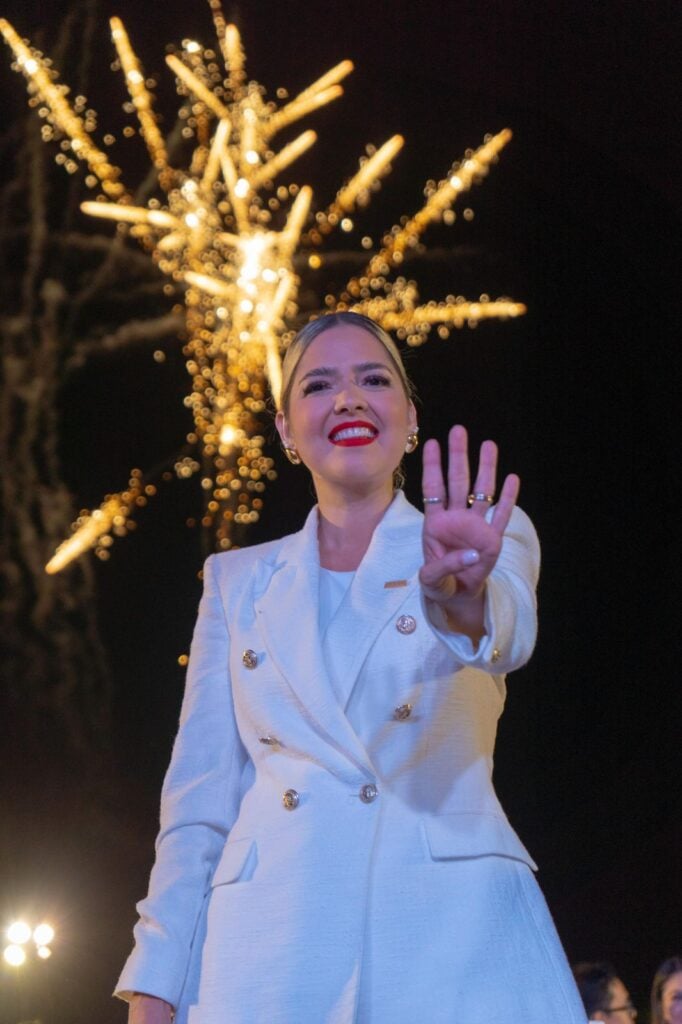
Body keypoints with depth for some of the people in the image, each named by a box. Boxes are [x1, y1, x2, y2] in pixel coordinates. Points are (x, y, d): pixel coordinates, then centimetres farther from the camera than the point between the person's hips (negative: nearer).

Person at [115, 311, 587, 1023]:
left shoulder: (488, 540, 9)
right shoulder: (237, 581, 15)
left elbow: (509, 625, -14)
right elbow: (199, 797, 12)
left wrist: (461, 597, -38)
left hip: (453, 934, -1)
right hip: (272, 933, 2)